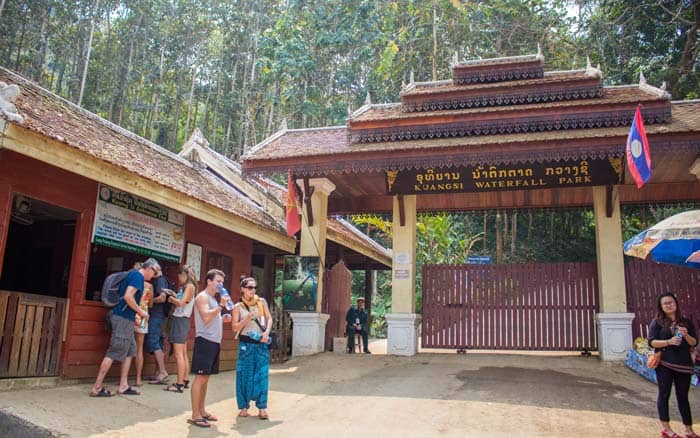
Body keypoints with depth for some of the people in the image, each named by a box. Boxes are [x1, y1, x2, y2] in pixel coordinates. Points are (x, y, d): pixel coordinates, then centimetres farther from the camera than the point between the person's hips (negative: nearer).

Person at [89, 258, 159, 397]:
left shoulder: (132, 274, 17)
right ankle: (97, 388, -1)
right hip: (123, 318, -10)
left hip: (125, 318, 10)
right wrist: (140, 311, -12)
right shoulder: (138, 276, -12)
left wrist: (138, 311, 19)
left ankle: (123, 386, 15)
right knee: (114, 352, -6)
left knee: (130, 351, 12)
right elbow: (128, 297, -24)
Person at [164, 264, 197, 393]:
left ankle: (179, 384, -10)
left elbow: (181, 303, -17)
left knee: (179, 354, -10)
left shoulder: (190, 286, -10)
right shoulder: (184, 286, 15)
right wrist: (173, 298, 3)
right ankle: (185, 381, 19)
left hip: (181, 320, -9)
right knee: (183, 354, 13)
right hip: (179, 320, 9)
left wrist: (171, 299, -1)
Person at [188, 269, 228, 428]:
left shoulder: (213, 299, 21)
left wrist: (222, 319, 12)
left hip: (214, 342, 9)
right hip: (205, 341, -9)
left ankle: (201, 411, 20)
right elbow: (206, 317, -22)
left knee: (205, 378, 13)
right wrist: (221, 305, -19)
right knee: (200, 377, -8)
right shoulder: (202, 296, -8)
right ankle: (195, 415, -5)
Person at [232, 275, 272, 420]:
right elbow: (235, 328, -3)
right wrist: (247, 319, -16)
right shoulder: (238, 307, 0)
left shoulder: (261, 302, 6)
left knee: (262, 375, 0)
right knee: (245, 375, 3)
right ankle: (244, 407, 14)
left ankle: (262, 407, 5)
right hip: (246, 343, -1)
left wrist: (267, 332, -10)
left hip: (262, 343, 2)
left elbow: (269, 318, 6)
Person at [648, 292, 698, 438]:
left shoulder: (686, 322, 10)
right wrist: (668, 341, -19)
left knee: (683, 396, 8)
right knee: (664, 394, 2)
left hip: (683, 364, 2)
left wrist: (686, 336, -12)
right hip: (664, 364, -2)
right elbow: (651, 342, -5)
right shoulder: (657, 322, 1)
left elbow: (694, 343, 9)